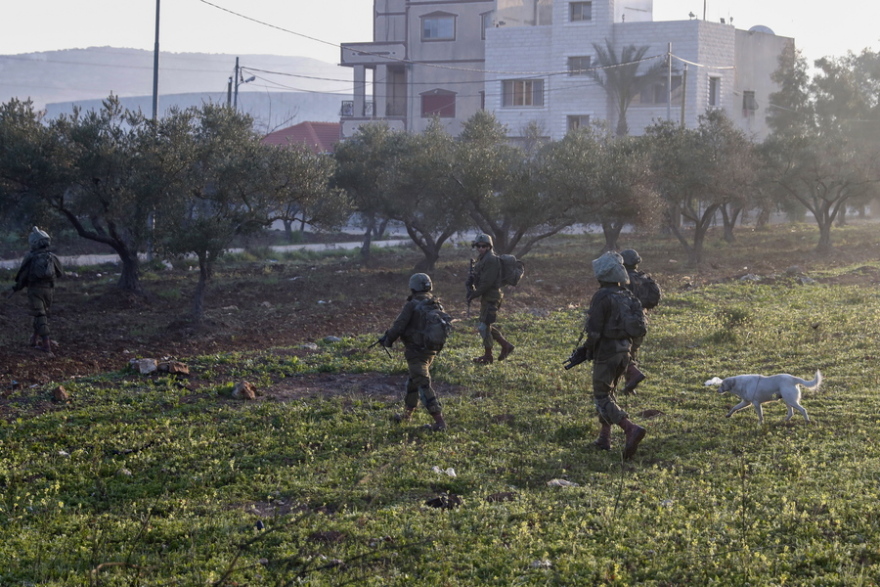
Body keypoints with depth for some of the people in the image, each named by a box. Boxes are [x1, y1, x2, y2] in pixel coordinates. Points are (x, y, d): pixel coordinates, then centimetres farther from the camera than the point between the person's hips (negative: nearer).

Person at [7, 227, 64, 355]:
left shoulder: (30, 258, -10)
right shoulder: (52, 257, 0)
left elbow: (23, 276, -5)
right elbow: (60, 273, 14)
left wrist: (15, 288, 9)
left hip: (35, 289, -3)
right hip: (49, 290, 3)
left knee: (40, 316, -3)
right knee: (43, 314, 20)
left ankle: (46, 344, -13)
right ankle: (35, 339, 31)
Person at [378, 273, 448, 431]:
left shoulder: (412, 305, -14)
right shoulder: (437, 305, 6)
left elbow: (398, 327, -13)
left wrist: (388, 340, 5)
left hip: (415, 351, -8)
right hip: (431, 350, 8)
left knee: (423, 384, -8)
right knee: (413, 381, 24)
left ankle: (439, 420, -15)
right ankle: (407, 413, 38)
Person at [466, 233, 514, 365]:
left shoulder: (491, 260, -17)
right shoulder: (483, 259, 15)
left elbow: (487, 282, -22)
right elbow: (476, 277, 18)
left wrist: (474, 295, -15)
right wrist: (471, 288, -1)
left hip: (490, 297, -10)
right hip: (486, 297, 10)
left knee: (484, 326, -5)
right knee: (486, 325, 17)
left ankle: (488, 356, 4)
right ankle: (506, 345, 24)